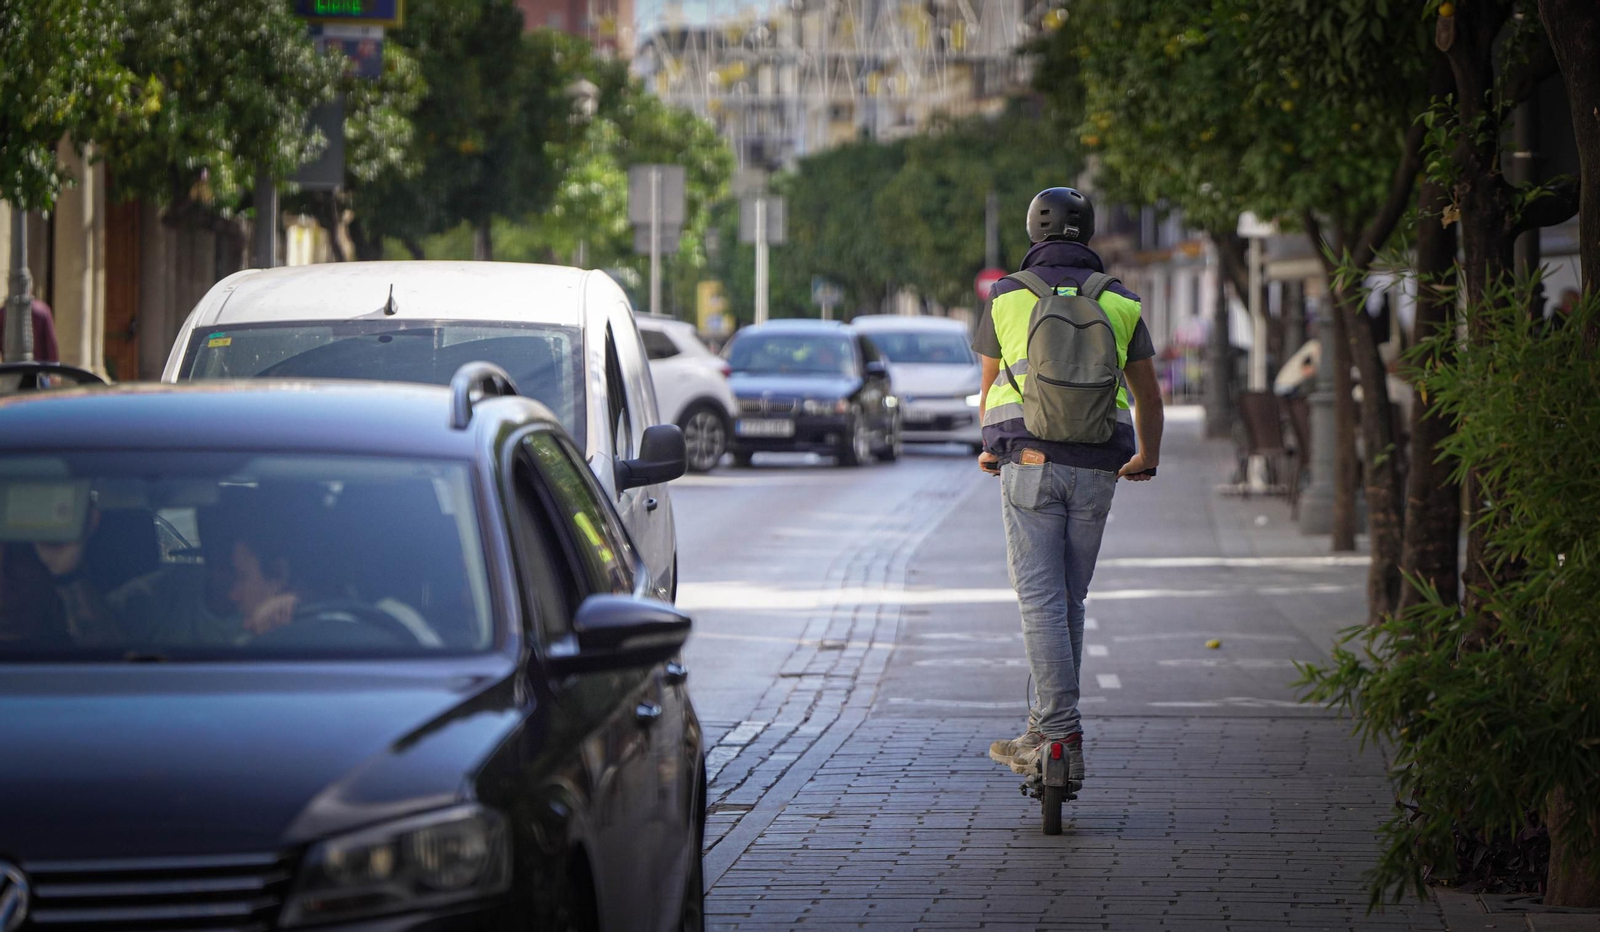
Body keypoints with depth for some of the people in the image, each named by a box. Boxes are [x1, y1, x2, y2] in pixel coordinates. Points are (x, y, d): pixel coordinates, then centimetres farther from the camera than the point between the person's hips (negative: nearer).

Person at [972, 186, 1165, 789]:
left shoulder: (1007, 299, 6)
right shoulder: (1120, 303, 10)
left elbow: (990, 384, 20)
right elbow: (1148, 394, 19)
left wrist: (989, 449, 39)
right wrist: (1148, 457, 39)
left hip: (1030, 463, -2)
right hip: (1096, 470, 2)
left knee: (1041, 602, -6)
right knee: (1069, 600, 13)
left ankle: (1062, 739, -16)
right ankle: (1045, 727, 17)